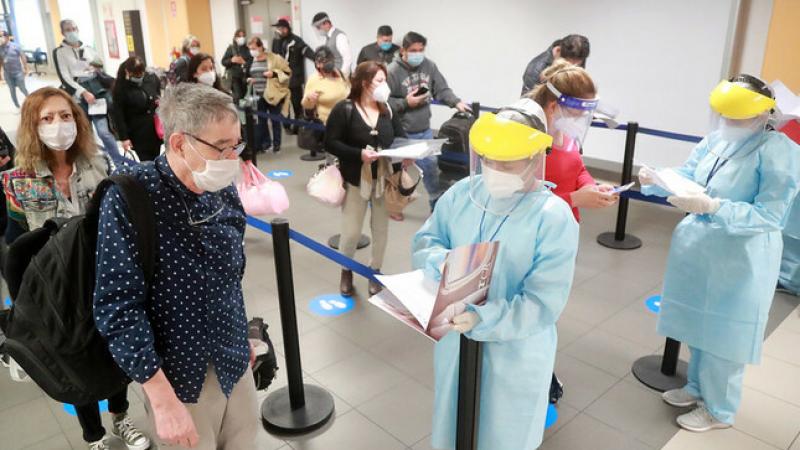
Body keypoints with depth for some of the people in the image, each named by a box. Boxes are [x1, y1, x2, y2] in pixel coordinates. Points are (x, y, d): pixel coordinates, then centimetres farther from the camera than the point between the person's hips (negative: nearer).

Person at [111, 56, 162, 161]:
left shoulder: (152, 78, 1)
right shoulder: (121, 87, -10)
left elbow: (160, 95, 21)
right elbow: (118, 114, -11)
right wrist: (124, 137, -14)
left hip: (155, 129, 4)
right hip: (138, 133, -4)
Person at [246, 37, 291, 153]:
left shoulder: (274, 58, -6)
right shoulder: (252, 61, 10)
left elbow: (287, 72, -6)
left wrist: (274, 73, -19)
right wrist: (249, 79, 4)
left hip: (273, 95, -5)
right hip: (259, 96, 5)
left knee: (275, 120, 4)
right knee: (261, 120, 9)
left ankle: (276, 144, 15)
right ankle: (266, 143, 21)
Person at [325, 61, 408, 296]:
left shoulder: (388, 109, 3)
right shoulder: (344, 109, -11)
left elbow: (401, 137, 5)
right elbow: (330, 143, -13)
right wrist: (359, 154, -24)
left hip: (385, 178, 4)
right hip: (356, 179, -4)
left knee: (381, 228, 12)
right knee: (351, 231, 4)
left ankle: (375, 273, 32)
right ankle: (346, 271, 32)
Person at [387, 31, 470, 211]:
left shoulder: (429, 66, -1)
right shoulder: (393, 71, -15)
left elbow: (442, 90, 2)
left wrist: (456, 102, -13)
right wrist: (405, 103, -18)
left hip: (424, 130, 5)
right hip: (401, 133, -5)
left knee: (431, 164, 16)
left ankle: (437, 202, 33)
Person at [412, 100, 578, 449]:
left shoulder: (553, 217, -22)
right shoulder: (461, 193, -7)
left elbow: (543, 303, -25)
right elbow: (424, 241, 0)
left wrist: (482, 319, -39)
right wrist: (441, 260, -24)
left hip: (515, 353, -4)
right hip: (455, 339, 4)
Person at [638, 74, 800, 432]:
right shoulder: (715, 140, 0)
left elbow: (769, 215, -22)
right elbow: (683, 177, 2)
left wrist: (712, 207, -33)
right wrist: (655, 179, -19)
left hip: (740, 260, -6)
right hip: (697, 248, 6)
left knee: (723, 335, 9)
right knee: (699, 327, 21)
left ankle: (718, 410, 31)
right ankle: (698, 387, 44)